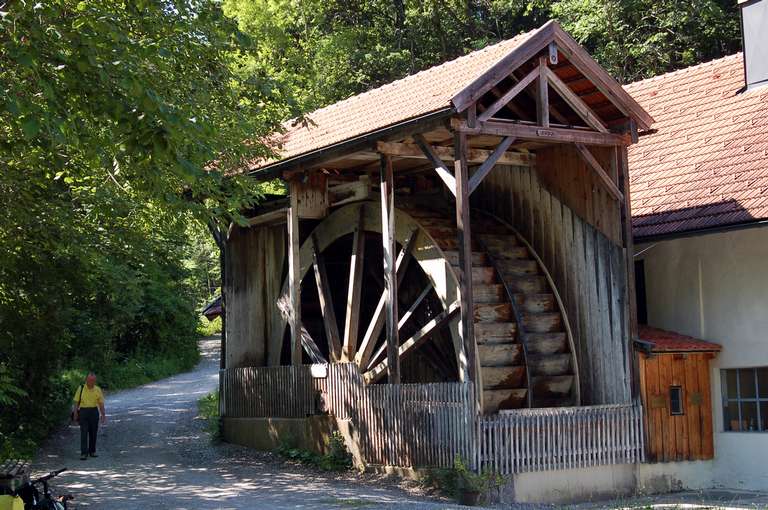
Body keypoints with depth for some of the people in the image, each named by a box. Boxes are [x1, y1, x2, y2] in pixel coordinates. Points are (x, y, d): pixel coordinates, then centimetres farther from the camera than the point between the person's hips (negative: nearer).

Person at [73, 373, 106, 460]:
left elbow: (101, 404, 6)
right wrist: (75, 414, -3)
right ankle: (84, 453, -11)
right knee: (84, 432, -9)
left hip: (94, 412, 2)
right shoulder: (81, 389, -1)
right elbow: (76, 402, 2)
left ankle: (92, 451, 21)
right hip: (83, 411, -2)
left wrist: (103, 416, 2)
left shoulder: (98, 390, 3)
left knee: (93, 432, 7)